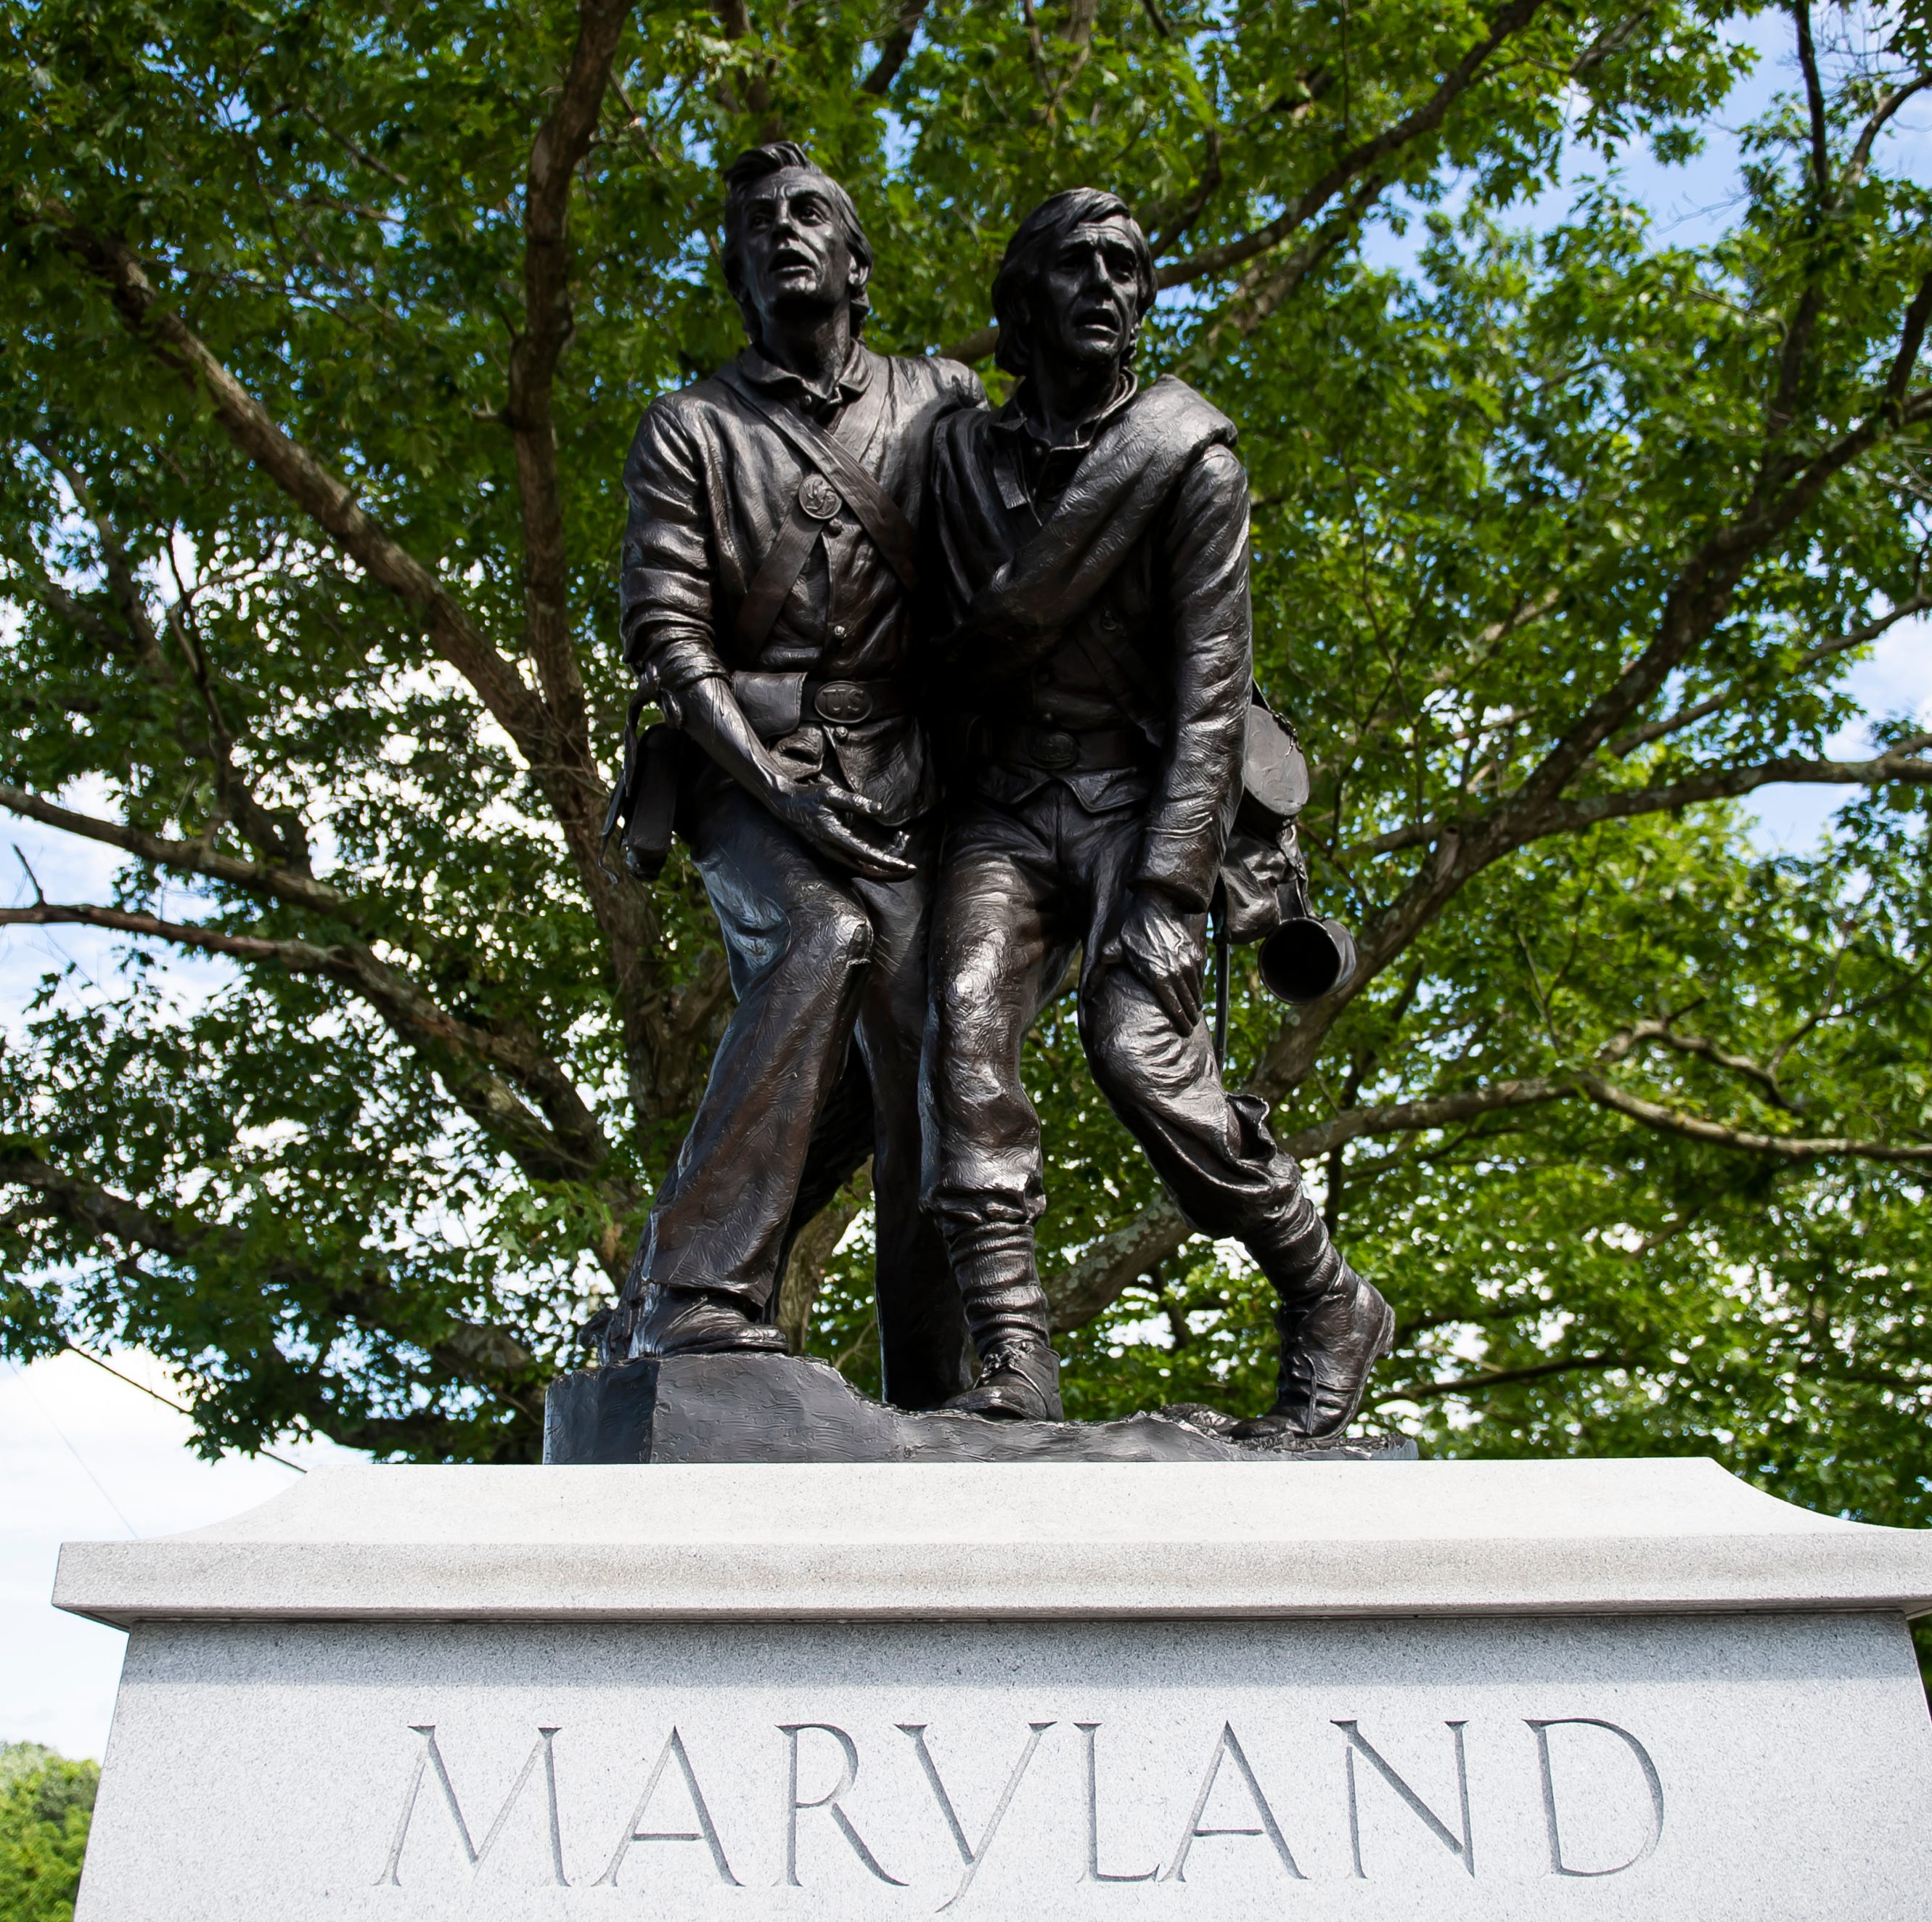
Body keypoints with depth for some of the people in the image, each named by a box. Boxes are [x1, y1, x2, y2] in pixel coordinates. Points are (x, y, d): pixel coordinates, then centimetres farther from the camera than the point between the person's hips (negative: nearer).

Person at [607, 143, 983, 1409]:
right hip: (750, 776, -2)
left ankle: (935, 1405, -10)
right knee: (820, 936, -33)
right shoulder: (690, 431, 11)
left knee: (925, 1077, -12)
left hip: (900, 783, 2)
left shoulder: (944, 405, 16)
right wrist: (776, 784, -14)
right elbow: (667, 635, 1)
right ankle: (696, 1301, -33)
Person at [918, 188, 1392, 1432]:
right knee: (967, 1024, -22)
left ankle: (1332, 1307, -5)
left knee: (1140, 1049, -23)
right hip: (1001, 803, 4)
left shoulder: (1193, 463, -1)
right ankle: (1014, 1360, -24)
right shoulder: (962, 456, 11)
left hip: (1134, 796, -3)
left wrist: (1172, 889, -20)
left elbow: (1213, 695, -9)